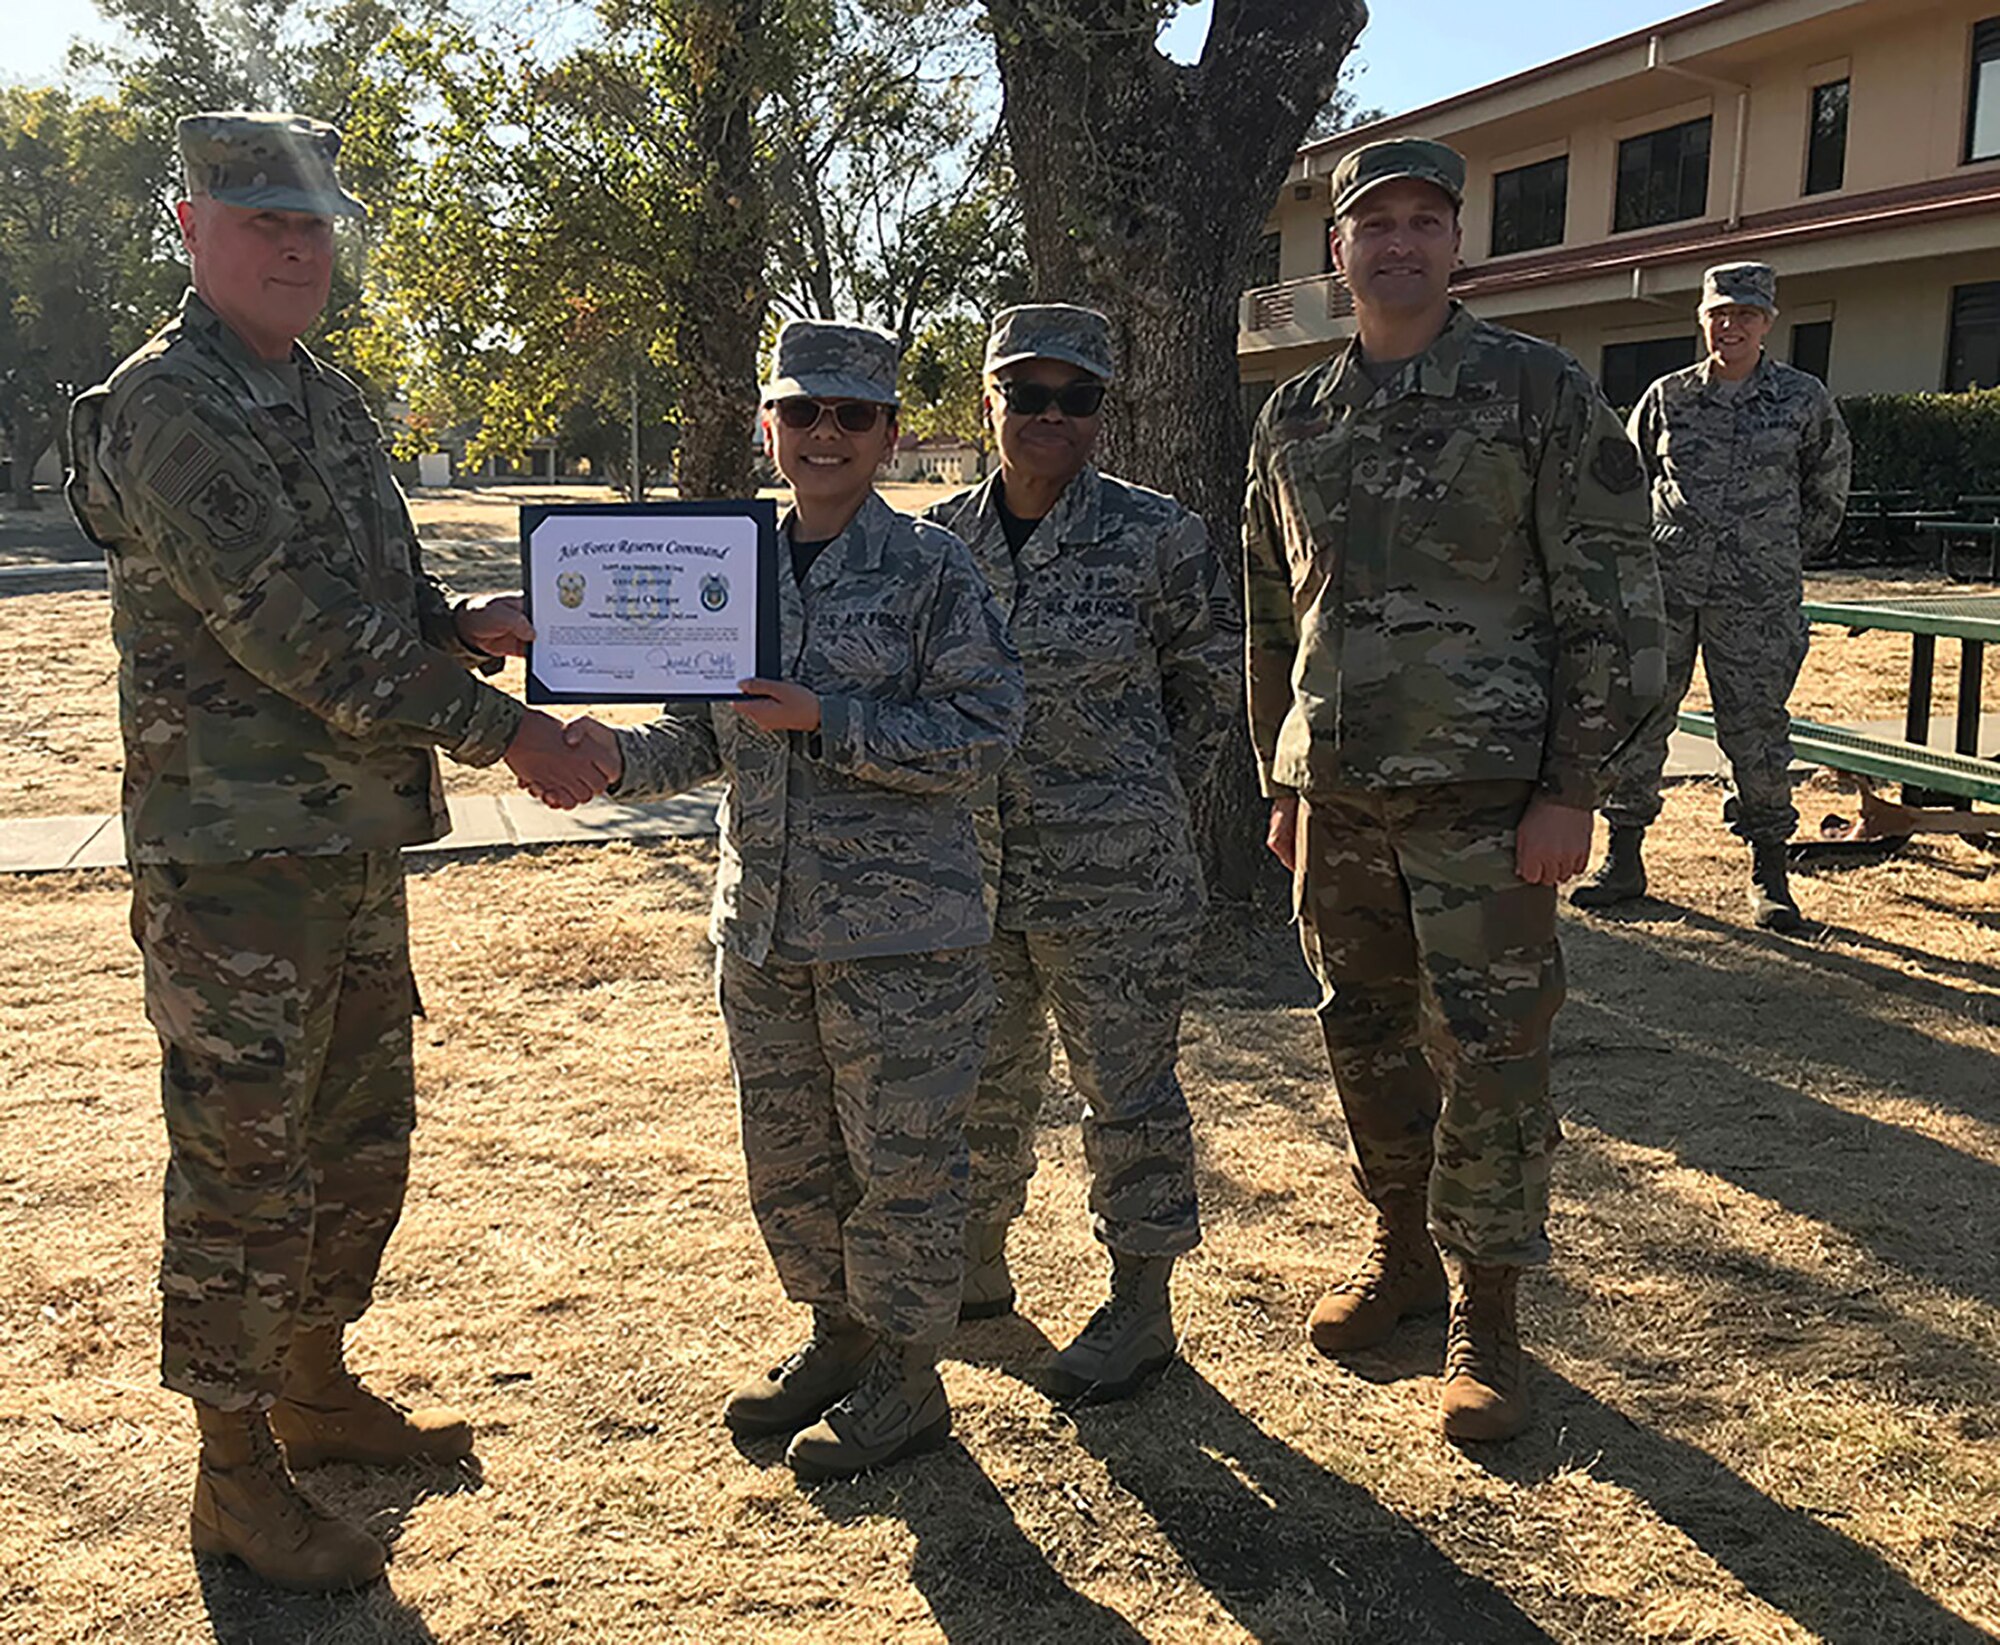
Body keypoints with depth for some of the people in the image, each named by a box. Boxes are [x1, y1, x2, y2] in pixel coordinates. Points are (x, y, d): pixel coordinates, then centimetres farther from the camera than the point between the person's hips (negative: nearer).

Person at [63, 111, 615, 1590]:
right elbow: (297, 635, -21)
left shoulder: (333, 399, 14)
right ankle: (237, 1475, 17)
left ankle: (315, 1388, 37)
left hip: (358, 841, 9)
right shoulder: (169, 409, -14)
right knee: (242, 1166, 2)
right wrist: (503, 733, -20)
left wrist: (461, 625, -4)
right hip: (233, 858, -9)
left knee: (359, 1142, 18)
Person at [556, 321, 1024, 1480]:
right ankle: (836, 1340, 37)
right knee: (786, 1157, 16)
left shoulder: (933, 569, -6)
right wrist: (616, 753, -4)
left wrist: (824, 719, -21)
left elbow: (983, 734, -13)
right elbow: (707, 737, 15)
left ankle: (905, 1377, 22)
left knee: (902, 1157, 4)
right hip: (763, 925, 6)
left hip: (900, 928, -6)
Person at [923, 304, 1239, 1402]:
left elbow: (1215, 676, 5)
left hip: (1111, 878, -4)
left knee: (1126, 1087, 6)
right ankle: (978, 1265, 38)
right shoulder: (940, 538, 4)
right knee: (978, 1078, 17)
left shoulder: (1151, 536, -7)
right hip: (969, 867, 5)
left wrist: (1141, 797, 7)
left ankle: (1141, 1307, 20)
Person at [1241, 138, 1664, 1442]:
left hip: (1484, 794, -4)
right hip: (1336, 797, 5)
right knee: (1366, 1039, 14)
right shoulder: (1295, 420, 11)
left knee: (1489, 1053, -1)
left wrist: (1573, 788, -11)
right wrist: (1282, 781, 15)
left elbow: (1614, 599, -6)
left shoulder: (1538, 391, -3)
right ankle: (1402, 1251, 33)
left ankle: (1486, 1315, 13)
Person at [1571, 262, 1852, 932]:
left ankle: (1768, 875, 11)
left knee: (1756, 729, 0)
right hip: (1664, 582, 2)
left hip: (1755, 597, -1)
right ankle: (1623, 858, 12)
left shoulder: (1804, 399, 5)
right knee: (1635, 718, 1)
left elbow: (1828, 487, 19)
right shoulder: (1668, 396, 7)